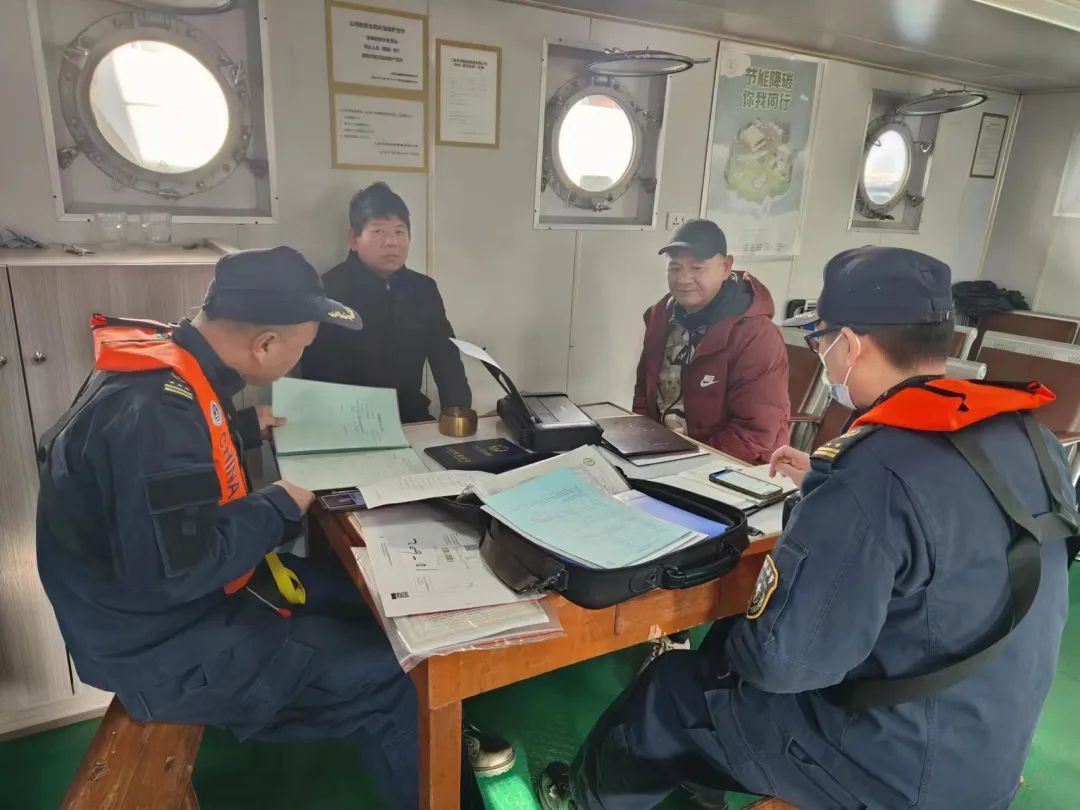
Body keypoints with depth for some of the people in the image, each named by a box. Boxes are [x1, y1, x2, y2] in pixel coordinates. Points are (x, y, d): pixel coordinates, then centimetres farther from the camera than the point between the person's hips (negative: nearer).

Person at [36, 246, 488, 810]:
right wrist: (280, 507, -20)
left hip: (193, 591, 10)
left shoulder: (166, 367, -1)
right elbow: (176, 572, -32)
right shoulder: (155, 408, -32)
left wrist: (244, 430, 13)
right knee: (390, 677, -12)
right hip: (167, 644, -10)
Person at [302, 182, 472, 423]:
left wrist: (459, 417, -5)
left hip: (411, 419, 4)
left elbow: (447, 360, 8)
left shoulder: (424, 289, 8)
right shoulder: (328, 291, -8)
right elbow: (318, 375, -12)